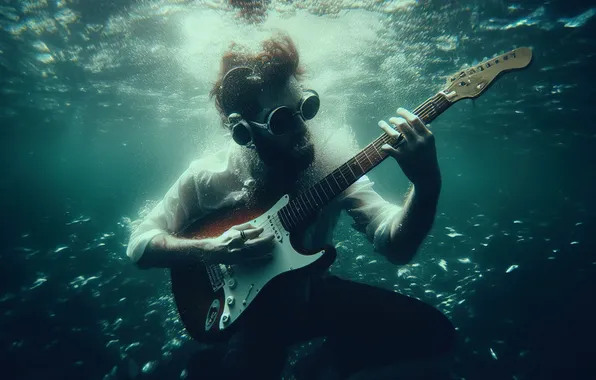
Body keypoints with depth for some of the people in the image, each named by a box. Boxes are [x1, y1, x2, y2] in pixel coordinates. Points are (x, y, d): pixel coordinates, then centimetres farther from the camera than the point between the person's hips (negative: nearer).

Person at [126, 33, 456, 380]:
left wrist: (427, 184, -40)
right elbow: (140, 243, -7)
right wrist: (212, 250, -23)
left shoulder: (331, 166, -13)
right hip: (243, 307, -1)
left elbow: (396, 246, -21)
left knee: (432, 330, -9)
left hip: (311, 294, 2)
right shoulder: (209, 177, -16)